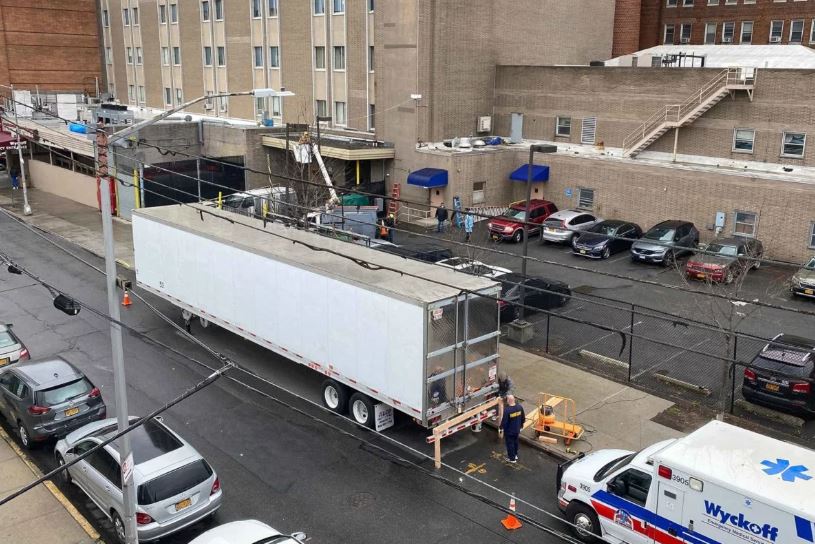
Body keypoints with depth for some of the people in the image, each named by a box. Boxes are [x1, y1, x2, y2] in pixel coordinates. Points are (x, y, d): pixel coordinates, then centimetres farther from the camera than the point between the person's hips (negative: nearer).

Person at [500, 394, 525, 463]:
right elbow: (523, 417, 2)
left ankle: (512, 458, 28)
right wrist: (521, 425, 19)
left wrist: (501, 428, -4)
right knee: (515, 442, 27)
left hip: (509, 431, -6)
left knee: (510, 444, 14)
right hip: (517, 429, 6)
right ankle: (515, 455, 45)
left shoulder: (507, 410, -31)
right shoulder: (520, 407, -12)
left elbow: (504, 421, -23)